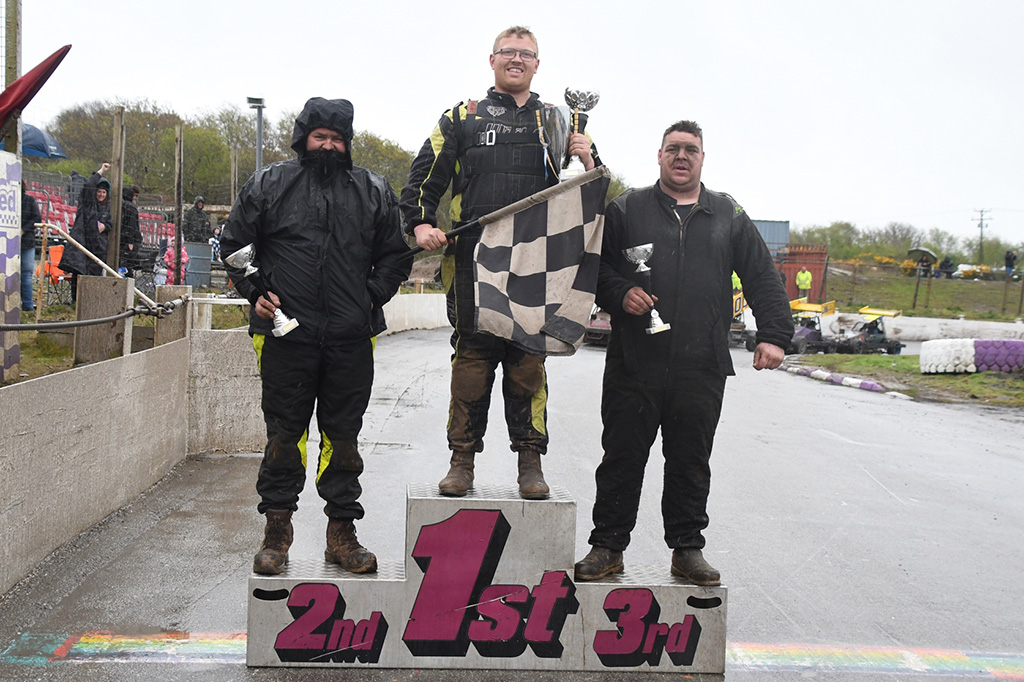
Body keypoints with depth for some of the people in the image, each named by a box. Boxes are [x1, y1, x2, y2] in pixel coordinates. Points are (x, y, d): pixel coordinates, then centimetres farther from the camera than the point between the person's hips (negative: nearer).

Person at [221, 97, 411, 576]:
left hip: (351, 340, 1)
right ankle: (276, 531, 19)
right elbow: (234, 246, 12)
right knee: (284, 433, 5)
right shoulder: (268, 186, 6)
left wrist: (373, 296, 2)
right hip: (286, 337, -1)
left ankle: (342, 532, 20)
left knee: (343, 436, 8)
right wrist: (256, 292, -1)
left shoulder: (373, 192, 10)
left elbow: (395, 255, 15)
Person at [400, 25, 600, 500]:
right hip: (473, 264, -1)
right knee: (471, 359, 1)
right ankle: (462, 460, 12)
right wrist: (421, 224, -4)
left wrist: (588, 162, -4)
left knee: (529, 363, 2)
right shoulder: (462, 118, 15)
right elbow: (423, 179, 13)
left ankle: (530, 462, 12)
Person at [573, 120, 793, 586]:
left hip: (702, 369, 2)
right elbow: (595, 267, 8)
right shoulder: (626, 210, 10)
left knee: (691, 462, 9)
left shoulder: (729, 216, 15)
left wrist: (774, 335, 3)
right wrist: (620, 294, -11)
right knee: (622, 458, 4)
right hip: (633, 363, -1)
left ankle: (687, 548, 22)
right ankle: (607, 546, 16)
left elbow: (763, 279, 13)